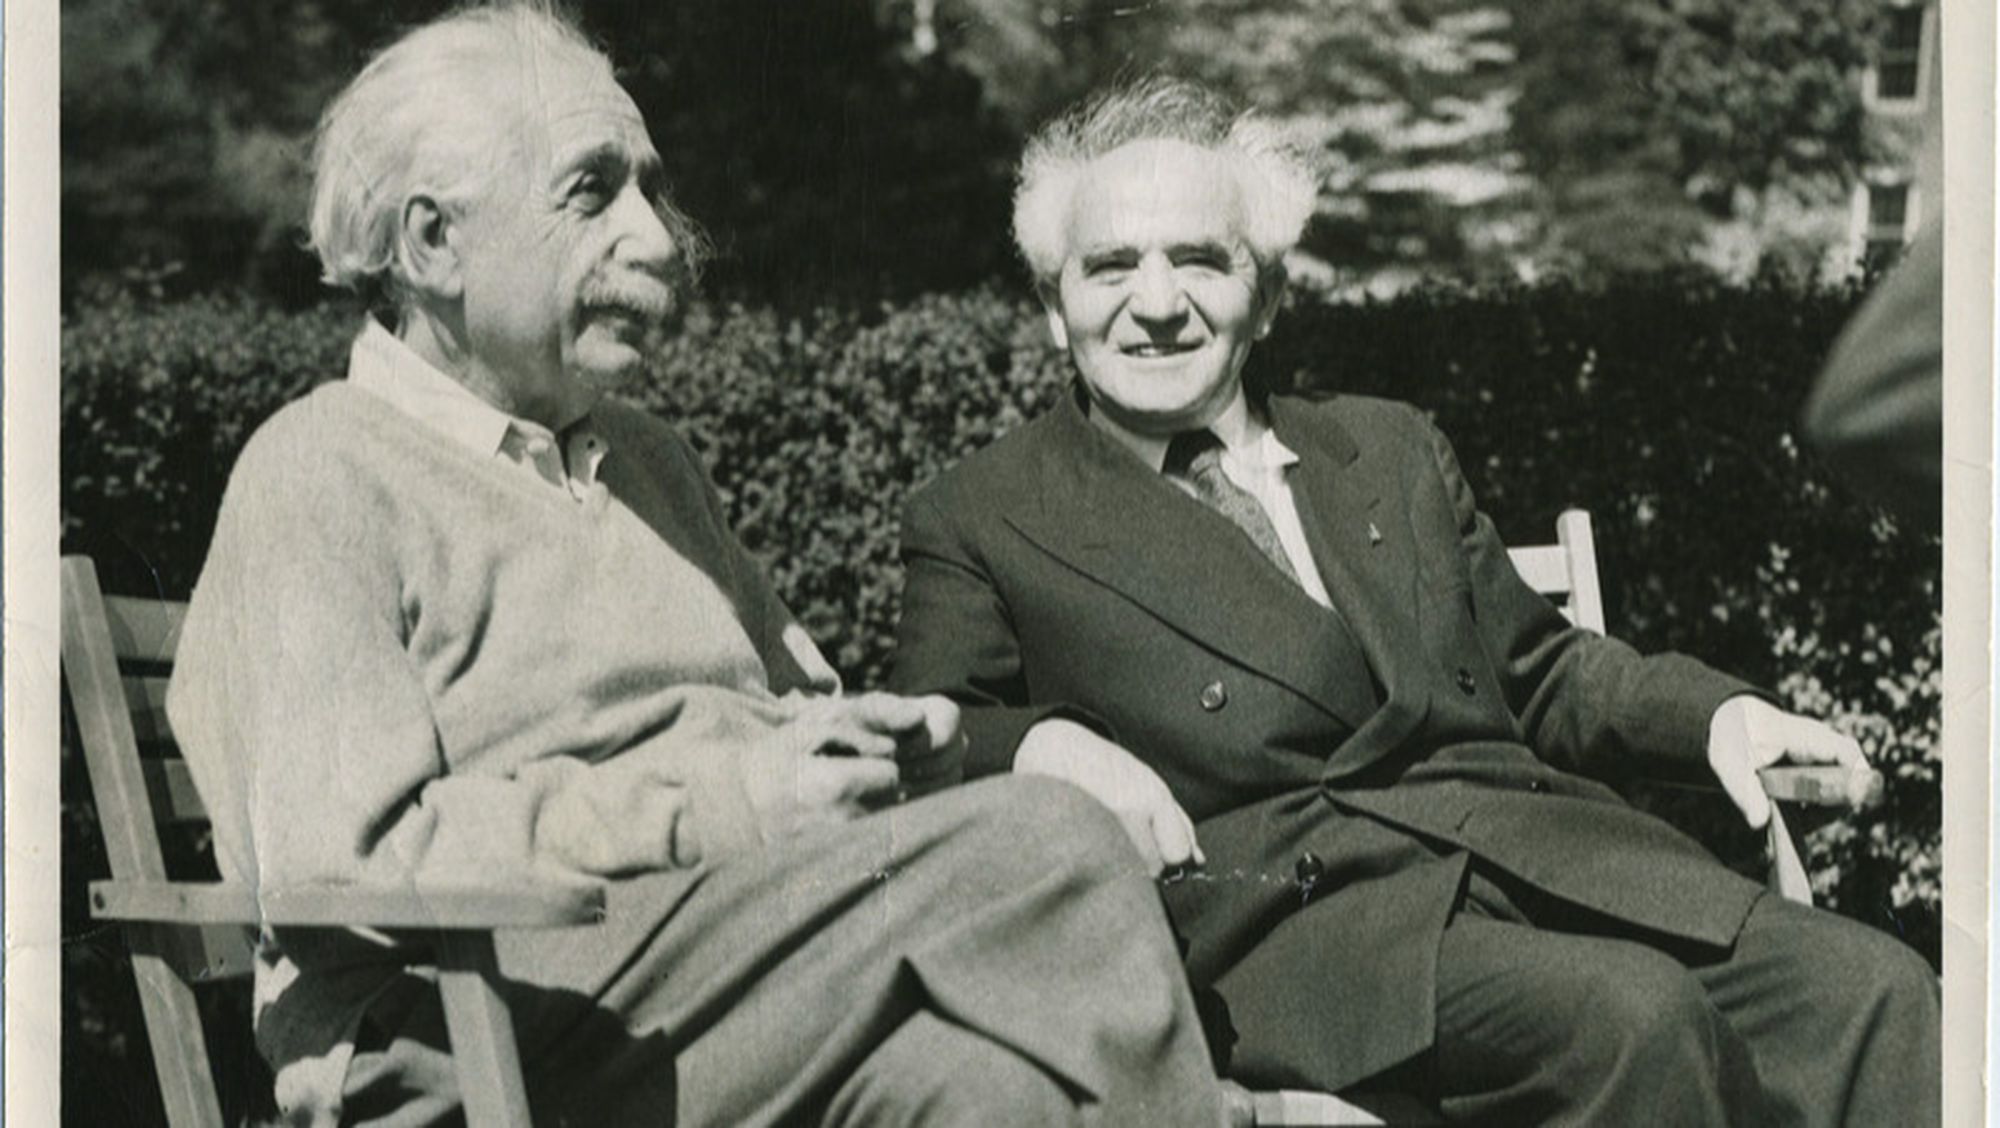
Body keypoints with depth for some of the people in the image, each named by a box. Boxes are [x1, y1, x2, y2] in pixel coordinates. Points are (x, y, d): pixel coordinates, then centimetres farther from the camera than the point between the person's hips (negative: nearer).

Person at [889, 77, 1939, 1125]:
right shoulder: (980, 520, 12)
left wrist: (1716, 711, 11)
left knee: (1871, 989, -18)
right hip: (1280, 907, -5)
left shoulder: (1392, 449, 25)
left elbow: (1538, 668, 29)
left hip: (1535, 838, 5)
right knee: (1631, 1017, -31)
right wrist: (1041, 747, -18)